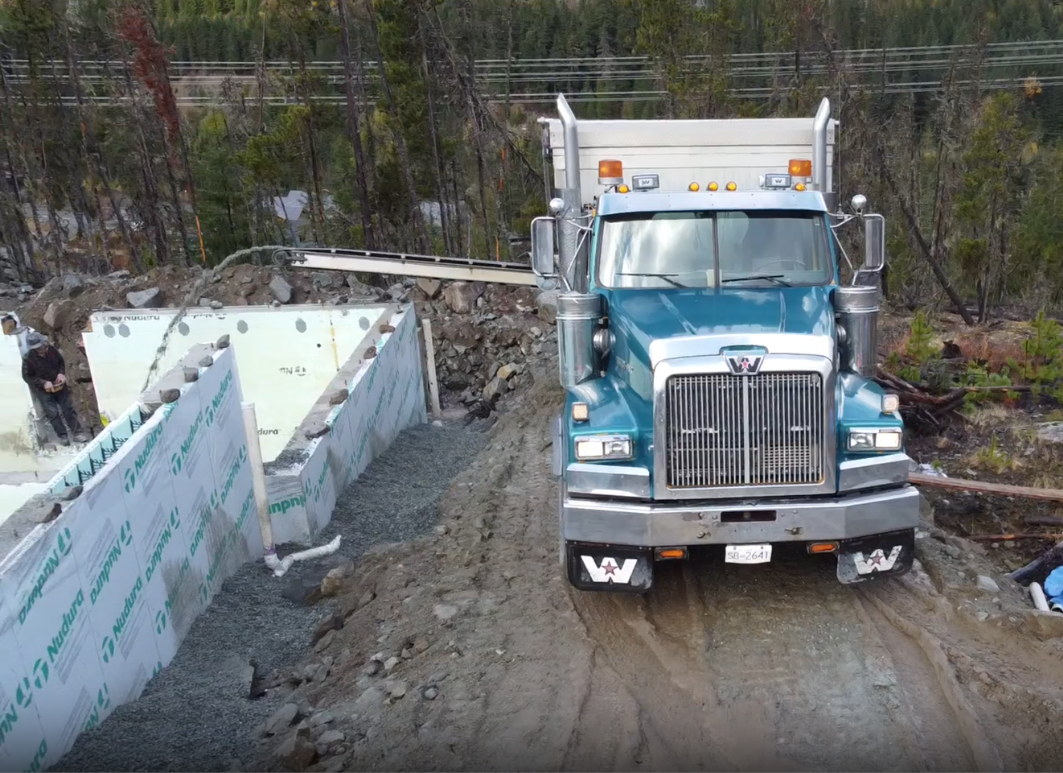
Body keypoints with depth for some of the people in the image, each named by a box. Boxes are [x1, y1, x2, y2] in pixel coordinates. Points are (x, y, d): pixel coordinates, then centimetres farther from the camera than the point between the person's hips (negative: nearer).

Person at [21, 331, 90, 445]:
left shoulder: (51, 349, -13)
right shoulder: (28, 359, -22)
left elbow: (61, 362, 5)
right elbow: (27, 377, -13)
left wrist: (61, 373, -14)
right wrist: (43, 383, -24)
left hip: (58, 384, 3)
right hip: (43, 389, -3)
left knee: (68, 408, 5)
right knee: (53, 413, -4)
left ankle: (77, 432, 12)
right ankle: (62, 436, 9)